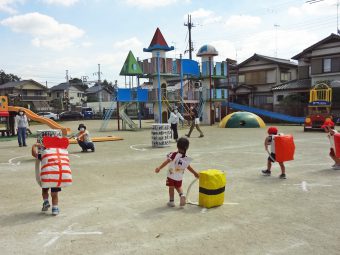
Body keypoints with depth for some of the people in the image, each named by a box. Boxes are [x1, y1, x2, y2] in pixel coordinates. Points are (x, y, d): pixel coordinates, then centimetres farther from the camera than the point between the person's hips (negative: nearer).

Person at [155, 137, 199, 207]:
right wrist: (195, 173, 19)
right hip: (179, 177, 3)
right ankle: (182, 195, 0)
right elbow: (189, 167, 4)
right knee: (178, 187, 25)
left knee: (171, 188, 12)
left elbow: (167, 161, -26)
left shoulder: (173, 155, -18)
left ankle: (171, 201, 18)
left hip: (171, 176, -3)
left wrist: (159, 168, -28)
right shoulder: (186, 159, -7)